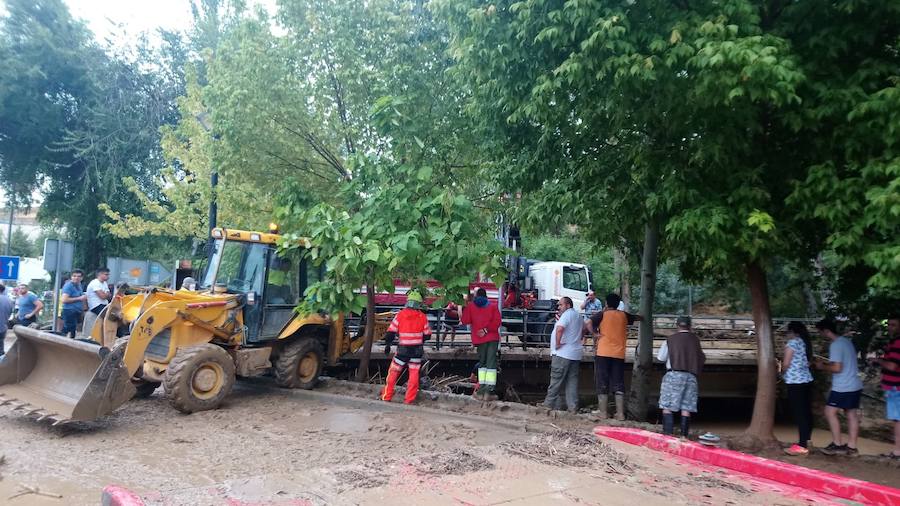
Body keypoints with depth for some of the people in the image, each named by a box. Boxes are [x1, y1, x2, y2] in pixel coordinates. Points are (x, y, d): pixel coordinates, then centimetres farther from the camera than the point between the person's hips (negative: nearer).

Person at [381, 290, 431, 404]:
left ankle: (386, 397, 13)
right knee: (414, 373, 9)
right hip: (417, 349, 1)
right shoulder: (423, 317, -2)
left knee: (393, 372, 10)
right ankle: (409, 399, 10)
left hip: (403, 349, -1)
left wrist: (387, 344, 9)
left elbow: (390, 332, -3)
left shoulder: (400, 315, -5)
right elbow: (427, 335, 4)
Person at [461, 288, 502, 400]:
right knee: (491, 363, -3)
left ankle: (481, 389, 8)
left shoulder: (470, 306, 6)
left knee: (482, 363, 14)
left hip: (479, 339, 1)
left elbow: (465, 321, 3)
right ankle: (489, 391, -11)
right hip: (492, 337, -1)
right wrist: (486, 330, -8)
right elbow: (497, 322, -7)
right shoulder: (493, 306, 5)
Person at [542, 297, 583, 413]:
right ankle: (573, 407, 7)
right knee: (572, 381, 8)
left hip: (562, 354, -9)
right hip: (575, 354, 9)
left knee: (556, 381, -2)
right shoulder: (578, 316, 19)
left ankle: (549, 404, 5)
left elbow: (560, 329, -29)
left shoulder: (567, 314, -12)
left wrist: (557, 343, -19)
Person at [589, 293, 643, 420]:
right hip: (619, 354, 3)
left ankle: (603, 412, 4)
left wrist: (595, 334, -2)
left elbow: (589, 324, -15)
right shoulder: (623, 315, 9)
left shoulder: (602, 314, -1)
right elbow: (639, 318, 24)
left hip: (603, 353, -3)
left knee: (602, 383, 4)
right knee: (619, 384, 8)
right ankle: (620, 413, 6)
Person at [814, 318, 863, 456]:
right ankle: (851, 447, 14)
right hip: (854, 385, 9)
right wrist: (826, 361, 17)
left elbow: (837, 368, -21)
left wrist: (822, 367, -5)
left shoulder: (835, 345, -18)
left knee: (830, 412, -1)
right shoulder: (846, 341, 12)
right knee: (852, 415, 10)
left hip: (843, 387, -9)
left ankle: (837, 444, 2)